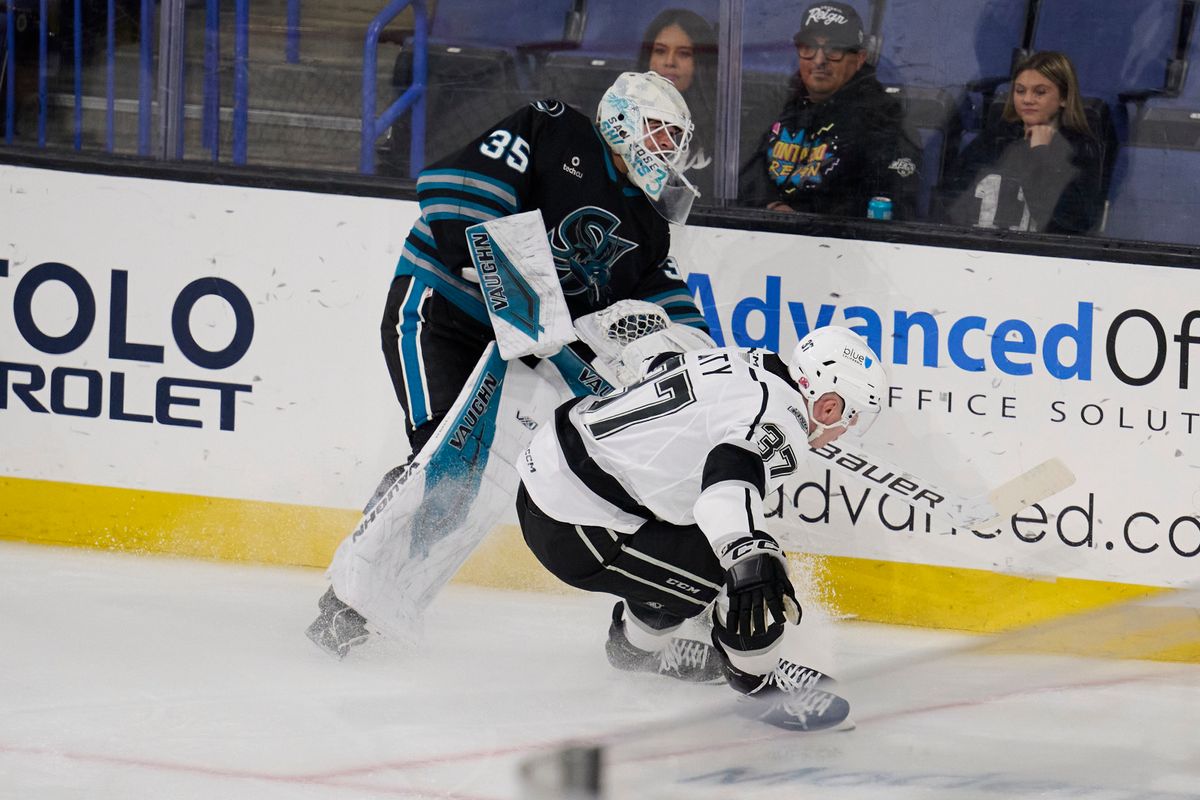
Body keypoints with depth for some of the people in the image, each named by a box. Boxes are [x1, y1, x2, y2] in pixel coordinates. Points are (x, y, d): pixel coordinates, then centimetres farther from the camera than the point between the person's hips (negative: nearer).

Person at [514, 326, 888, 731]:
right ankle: (755, 674, 16)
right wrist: (751, 557, -55)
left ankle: (635, 647, 46)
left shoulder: (743, 362, 8)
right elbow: (732, 477, -40)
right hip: (572, 530, -10)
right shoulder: (782, 423, -19)